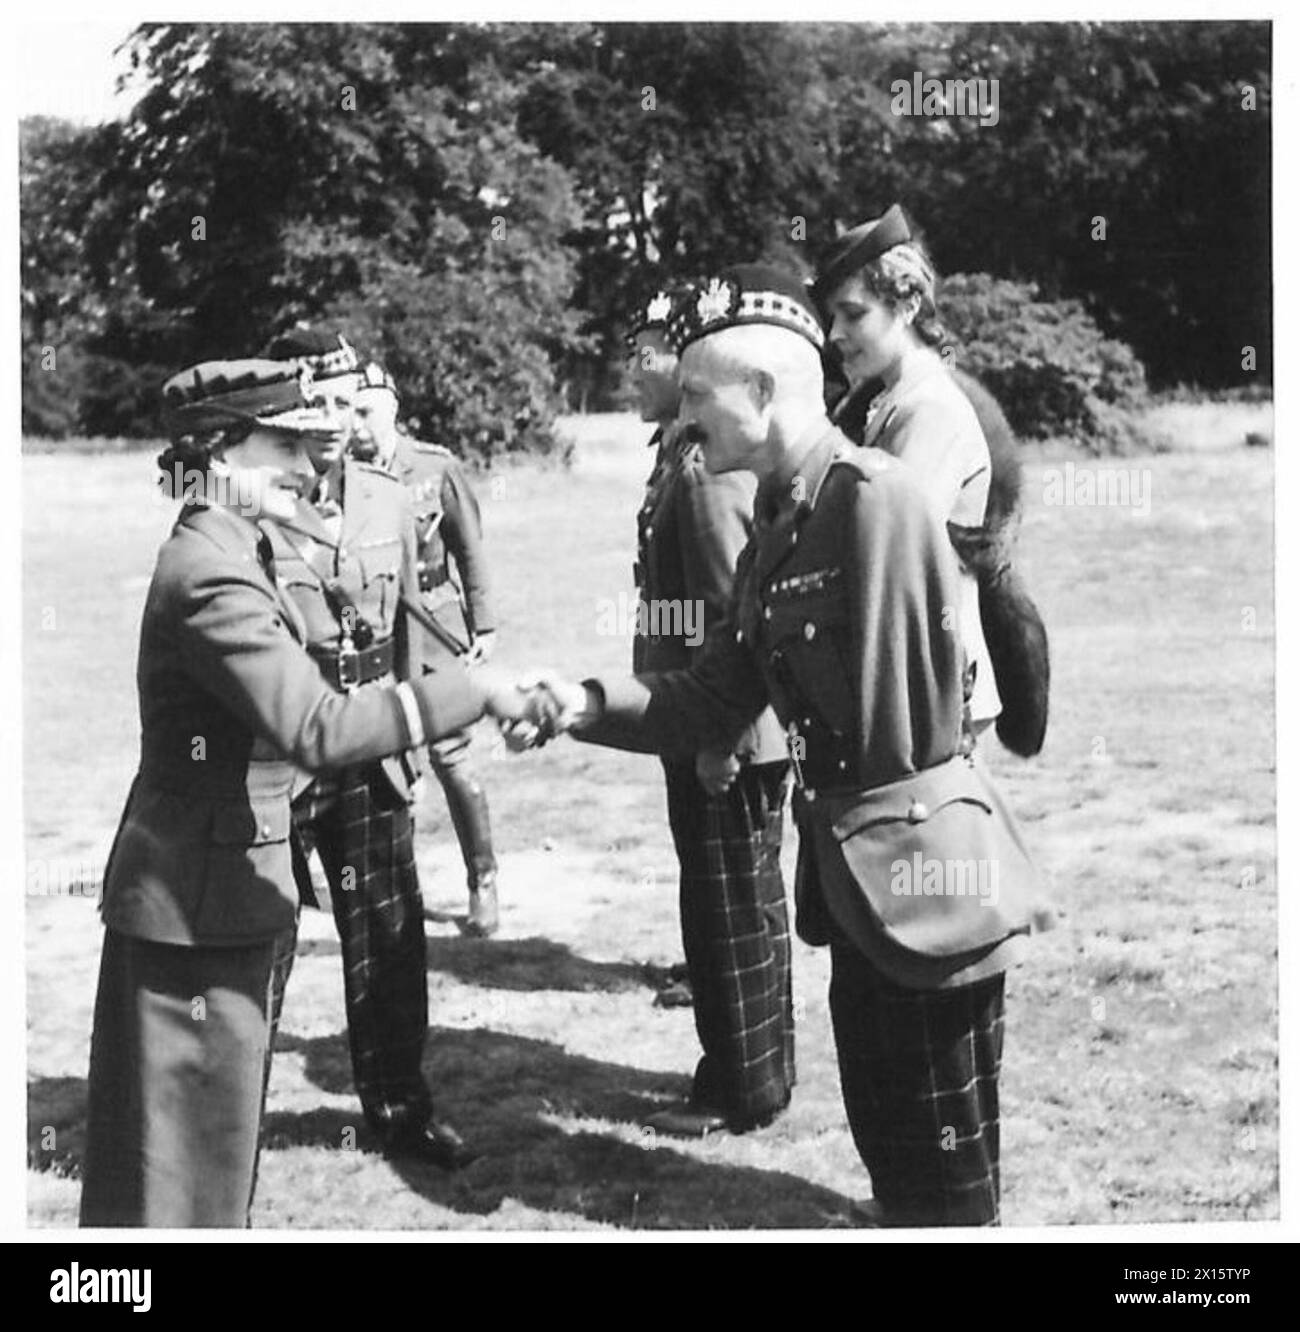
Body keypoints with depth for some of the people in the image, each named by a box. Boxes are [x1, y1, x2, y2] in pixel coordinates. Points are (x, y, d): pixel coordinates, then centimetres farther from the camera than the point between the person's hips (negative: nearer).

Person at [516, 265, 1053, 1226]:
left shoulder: (877, 498, -18)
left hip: (923, 877, -9)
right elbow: (710, 701, 11)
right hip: (855, 883, 9)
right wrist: (585, 705, -2)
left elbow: (904, 703, -19)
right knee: (889, 1154, 21)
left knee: (946, 1183, 3)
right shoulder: (779, 525, 11)